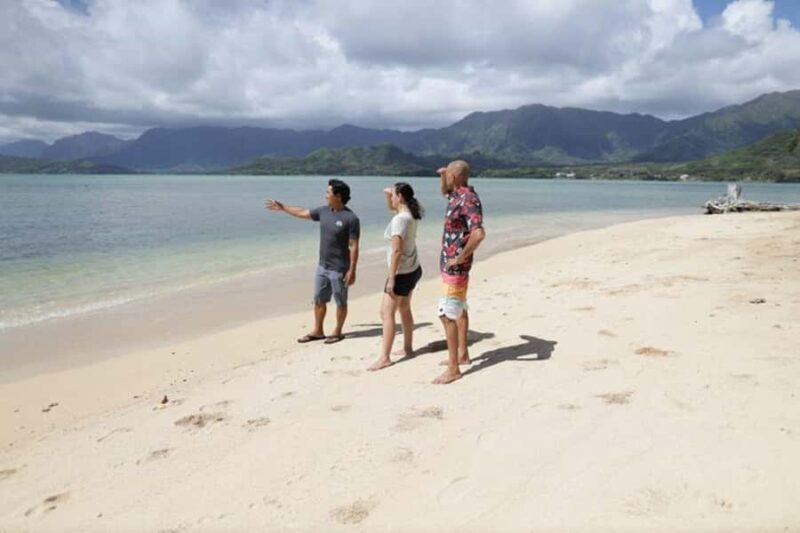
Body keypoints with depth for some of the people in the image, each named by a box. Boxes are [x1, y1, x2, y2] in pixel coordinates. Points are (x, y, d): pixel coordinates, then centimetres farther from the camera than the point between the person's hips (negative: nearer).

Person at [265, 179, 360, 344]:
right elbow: (303, 213, 19)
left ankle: (338, 332, 22)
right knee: (318, 300, 14)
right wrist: (282, 207, 25)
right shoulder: (324, 211, 3)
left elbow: (353, 247, -17)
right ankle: (317, 331, 27)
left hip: (339, 269, -7)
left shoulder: (351, 218, -18)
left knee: (340, 302, 8)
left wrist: (352, 271, -19)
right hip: (322, 267, 7)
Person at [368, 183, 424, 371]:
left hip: (402, 273, -10)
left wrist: (391, 279, -24)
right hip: (412, 270, 10)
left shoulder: (399, 219, -23)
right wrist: (387, 195, 5)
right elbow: (391, 207, 25)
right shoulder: (410, 214, 4)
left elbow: (397, 251, -26)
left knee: (387, 313, -6)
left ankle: (385, 358, -5)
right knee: (404, 309, 20)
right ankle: (408, 348, 31)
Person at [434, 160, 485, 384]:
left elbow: (479, 233, -36)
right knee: (459, 309, 19)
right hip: (449, 261, 11)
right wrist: (443, 176, 11)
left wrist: (460, 258, -26)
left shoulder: (468, 199, -22)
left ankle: (453, 369, -5)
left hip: (455, 265, -11)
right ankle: (462, 355, 33)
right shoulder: (458, 195, 7)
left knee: (447, 314, -10)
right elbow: (445, 192, 33)